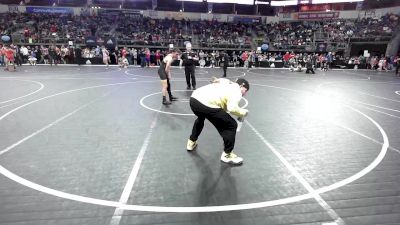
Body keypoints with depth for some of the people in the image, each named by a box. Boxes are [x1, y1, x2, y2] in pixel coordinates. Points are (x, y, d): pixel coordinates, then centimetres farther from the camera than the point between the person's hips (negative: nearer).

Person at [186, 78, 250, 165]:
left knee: (201, 118, 41)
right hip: (206, 105, -9)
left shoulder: (226, 82, 28)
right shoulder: (236, 90, 4)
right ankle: (227, 155, 20)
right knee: (232, 125, 7)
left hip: (194, 98, 9)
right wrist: (243, 112, 6)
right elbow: (232, 108, -11)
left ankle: (191, 142, 53)